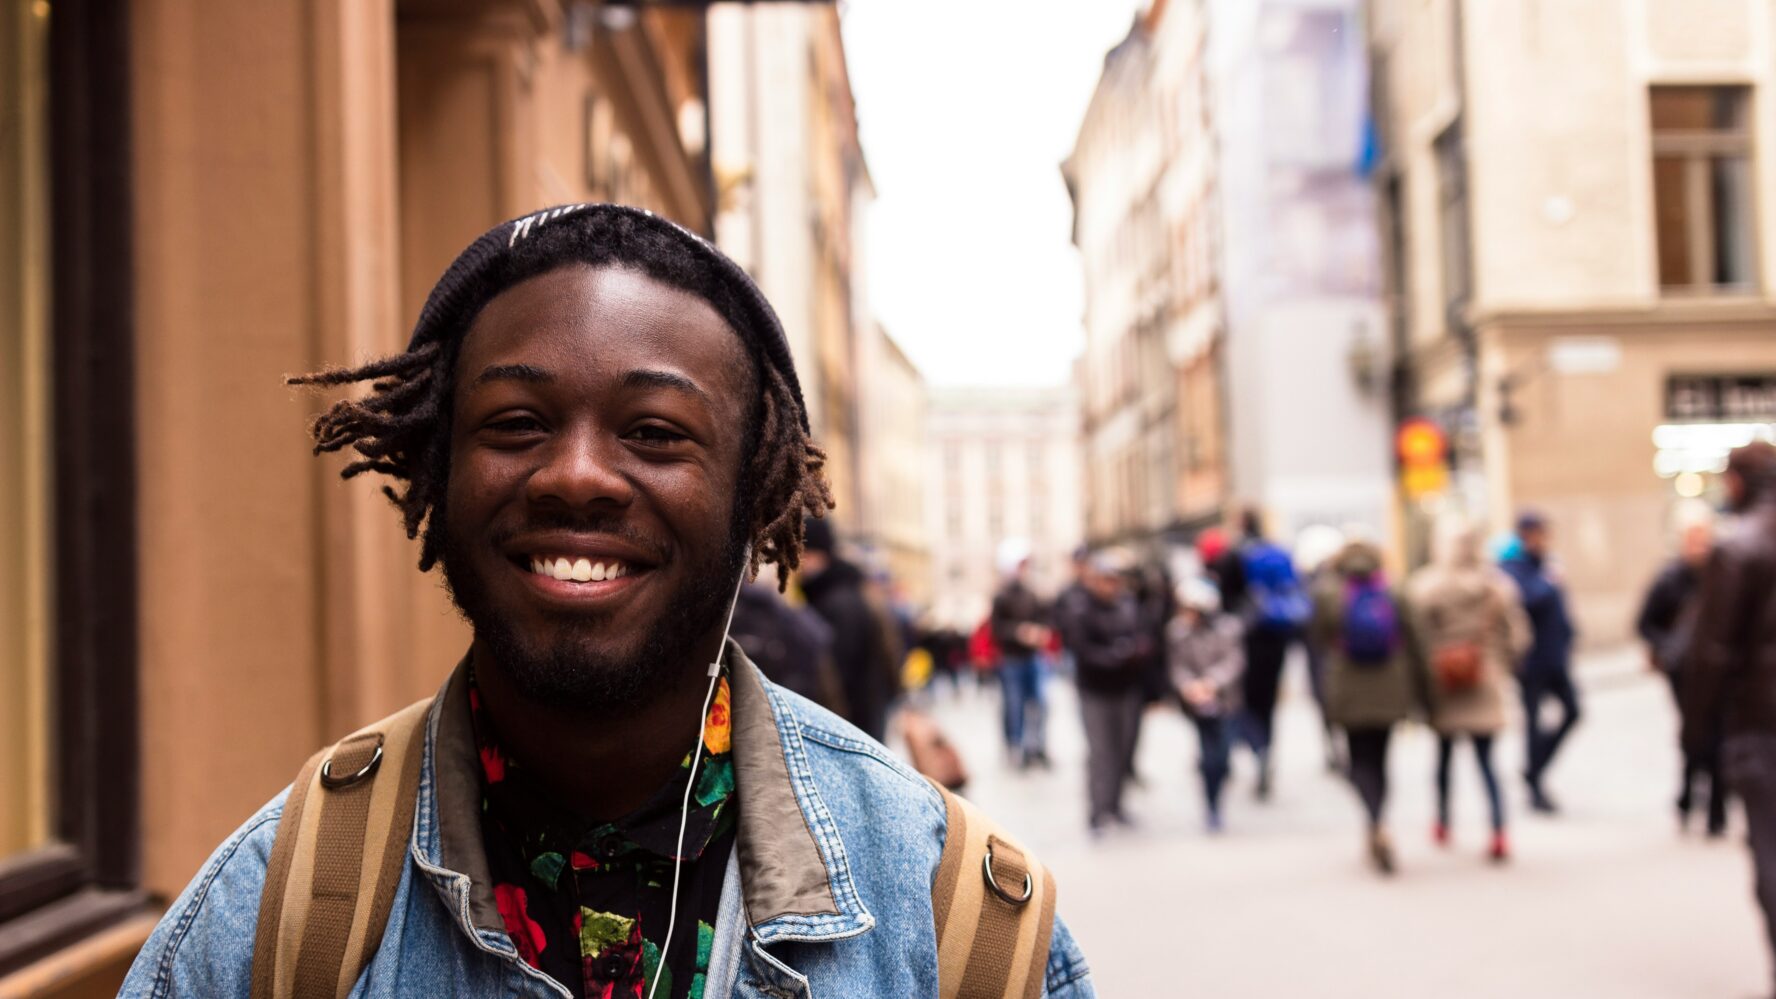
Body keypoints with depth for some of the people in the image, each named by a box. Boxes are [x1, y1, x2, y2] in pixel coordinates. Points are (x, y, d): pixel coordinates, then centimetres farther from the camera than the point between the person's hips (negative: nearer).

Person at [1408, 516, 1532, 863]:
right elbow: (1518, 633, 0)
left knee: (1445, 753, 18)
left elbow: (1415, 640, -12)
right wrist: (1502, 668, 15)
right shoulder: (1496, 584, -4)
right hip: (1486, 688, 1)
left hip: (1441, 686, -1)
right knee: (1486, 760, 5)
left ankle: (1443, 824, 30)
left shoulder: (1420, 588, -11)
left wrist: (1422, 684, -3)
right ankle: (1499, 832, -9)